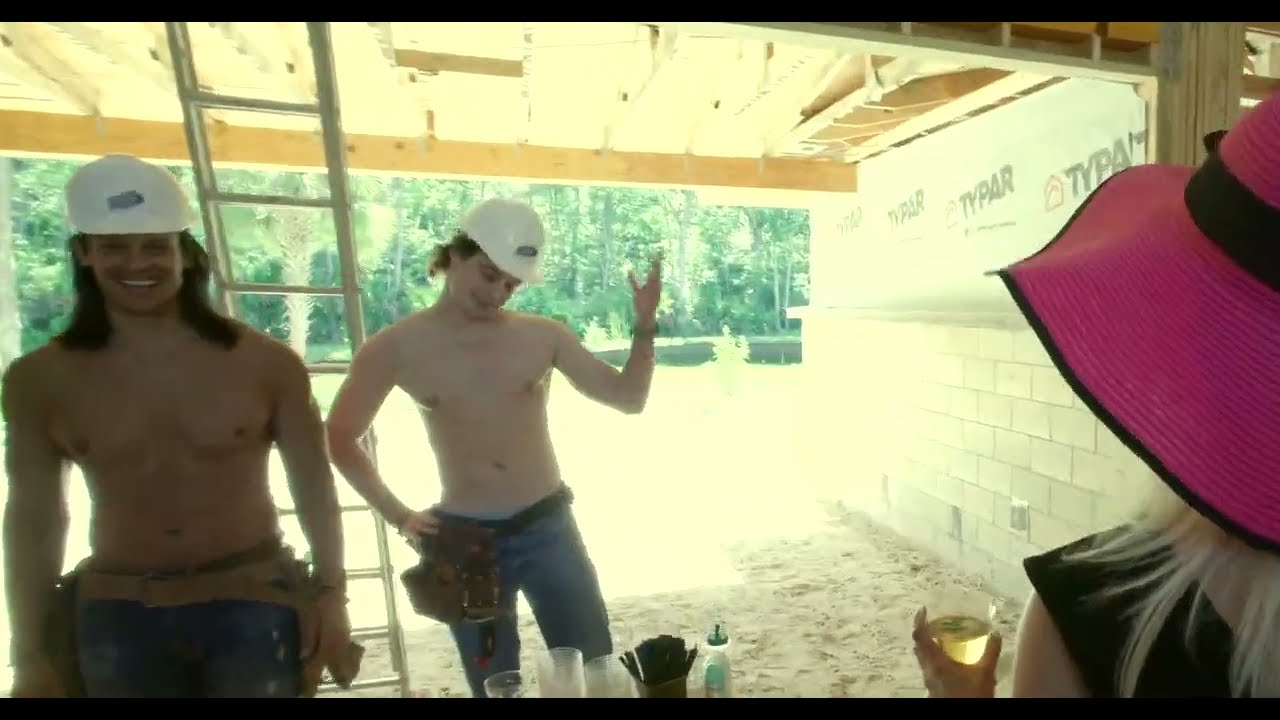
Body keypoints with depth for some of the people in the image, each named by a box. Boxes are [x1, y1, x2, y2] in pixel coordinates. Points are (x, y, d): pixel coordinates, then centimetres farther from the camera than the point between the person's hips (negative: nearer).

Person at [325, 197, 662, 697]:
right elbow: (339, 439, 4)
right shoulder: (397, 348, -6)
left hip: (548, 527, 1)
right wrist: (397, 515, -3)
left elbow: (628, 398, 1)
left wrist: (644, 326, -13)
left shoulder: (544, 336, -3)